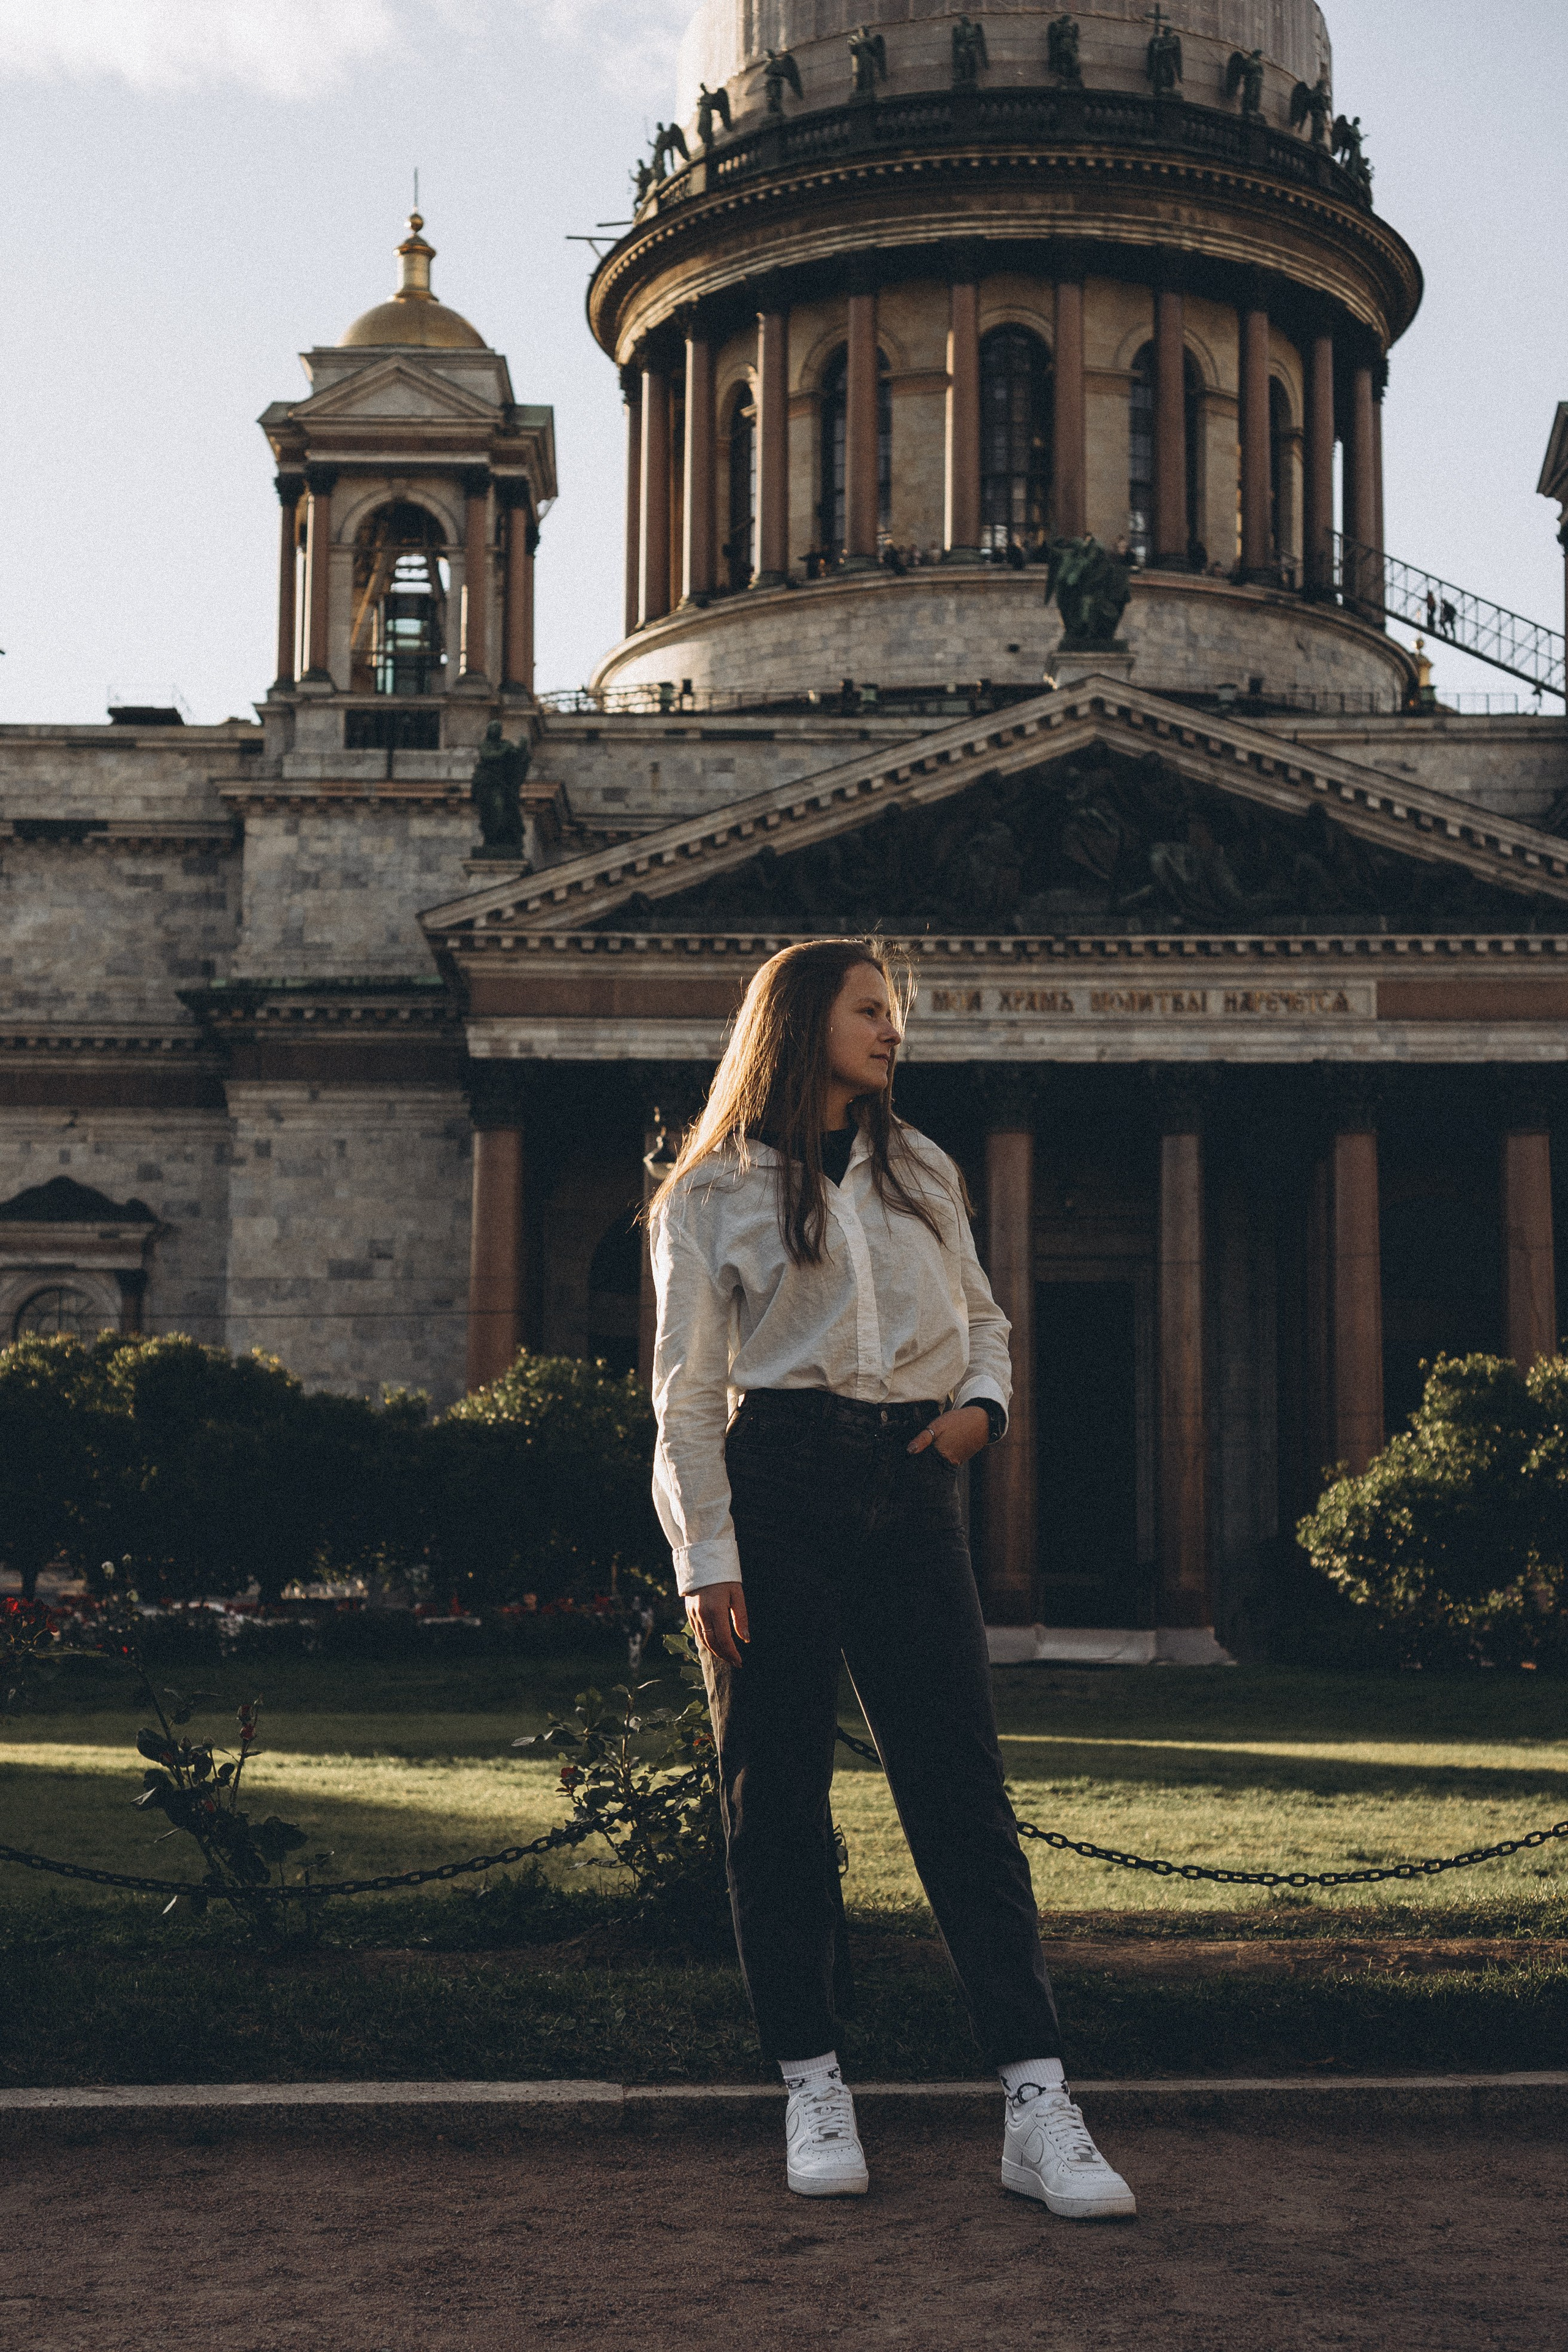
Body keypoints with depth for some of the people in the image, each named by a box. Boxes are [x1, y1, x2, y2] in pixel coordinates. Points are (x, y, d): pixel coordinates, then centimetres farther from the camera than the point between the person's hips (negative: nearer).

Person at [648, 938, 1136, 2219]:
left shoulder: (922, 1174, 19)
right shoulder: (710, 1196, 5)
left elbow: (983, 1320, 25)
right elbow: (689, 1390, 1)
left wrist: (982, 1402, 2)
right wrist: (707, 1561, -7)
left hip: (909, 1488, 3)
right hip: (776, 1482, -3)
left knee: (965, 1787, -4)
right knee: (777, 1793, 1)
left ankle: (1039, 2105, -6)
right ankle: (815, 2087, 12)